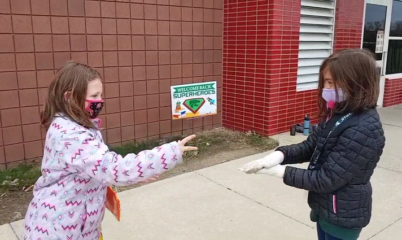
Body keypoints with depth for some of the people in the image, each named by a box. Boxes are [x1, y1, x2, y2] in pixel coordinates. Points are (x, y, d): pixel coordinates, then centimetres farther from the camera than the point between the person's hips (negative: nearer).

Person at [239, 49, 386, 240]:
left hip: (342, 216, -8)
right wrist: (279, 155, -16)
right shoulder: (337, 114, -1)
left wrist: (280, 171, -24)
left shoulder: (362, 130, -29)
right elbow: (309, 147, 2)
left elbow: (326, 179, -28)